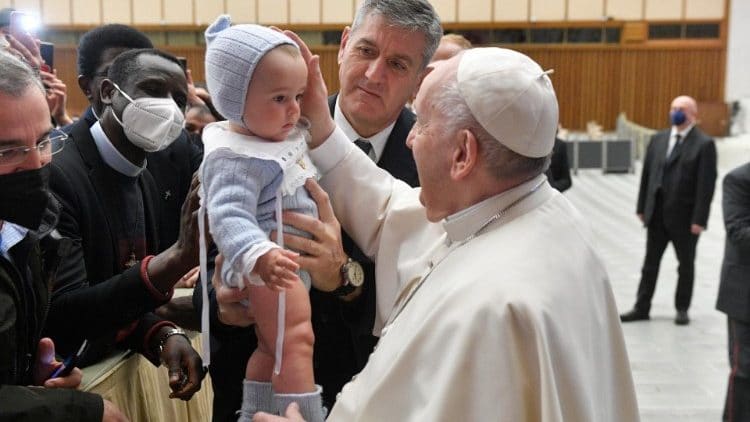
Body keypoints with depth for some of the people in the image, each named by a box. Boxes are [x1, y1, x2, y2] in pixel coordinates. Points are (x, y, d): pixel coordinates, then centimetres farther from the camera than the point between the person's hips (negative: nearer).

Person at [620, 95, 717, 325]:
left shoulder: (704, 144, -8)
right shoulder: (658, 139, 7)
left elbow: (706, 184, -13)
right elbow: (647, 174, 9)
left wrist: (699, 219, -17)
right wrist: (642, 207, 6)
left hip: (685, 217, -4)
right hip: (657, 214, 5)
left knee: (686, 265, 11)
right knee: (650, 263, 10)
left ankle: (682, 309, 24)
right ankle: (642, 308, 18)